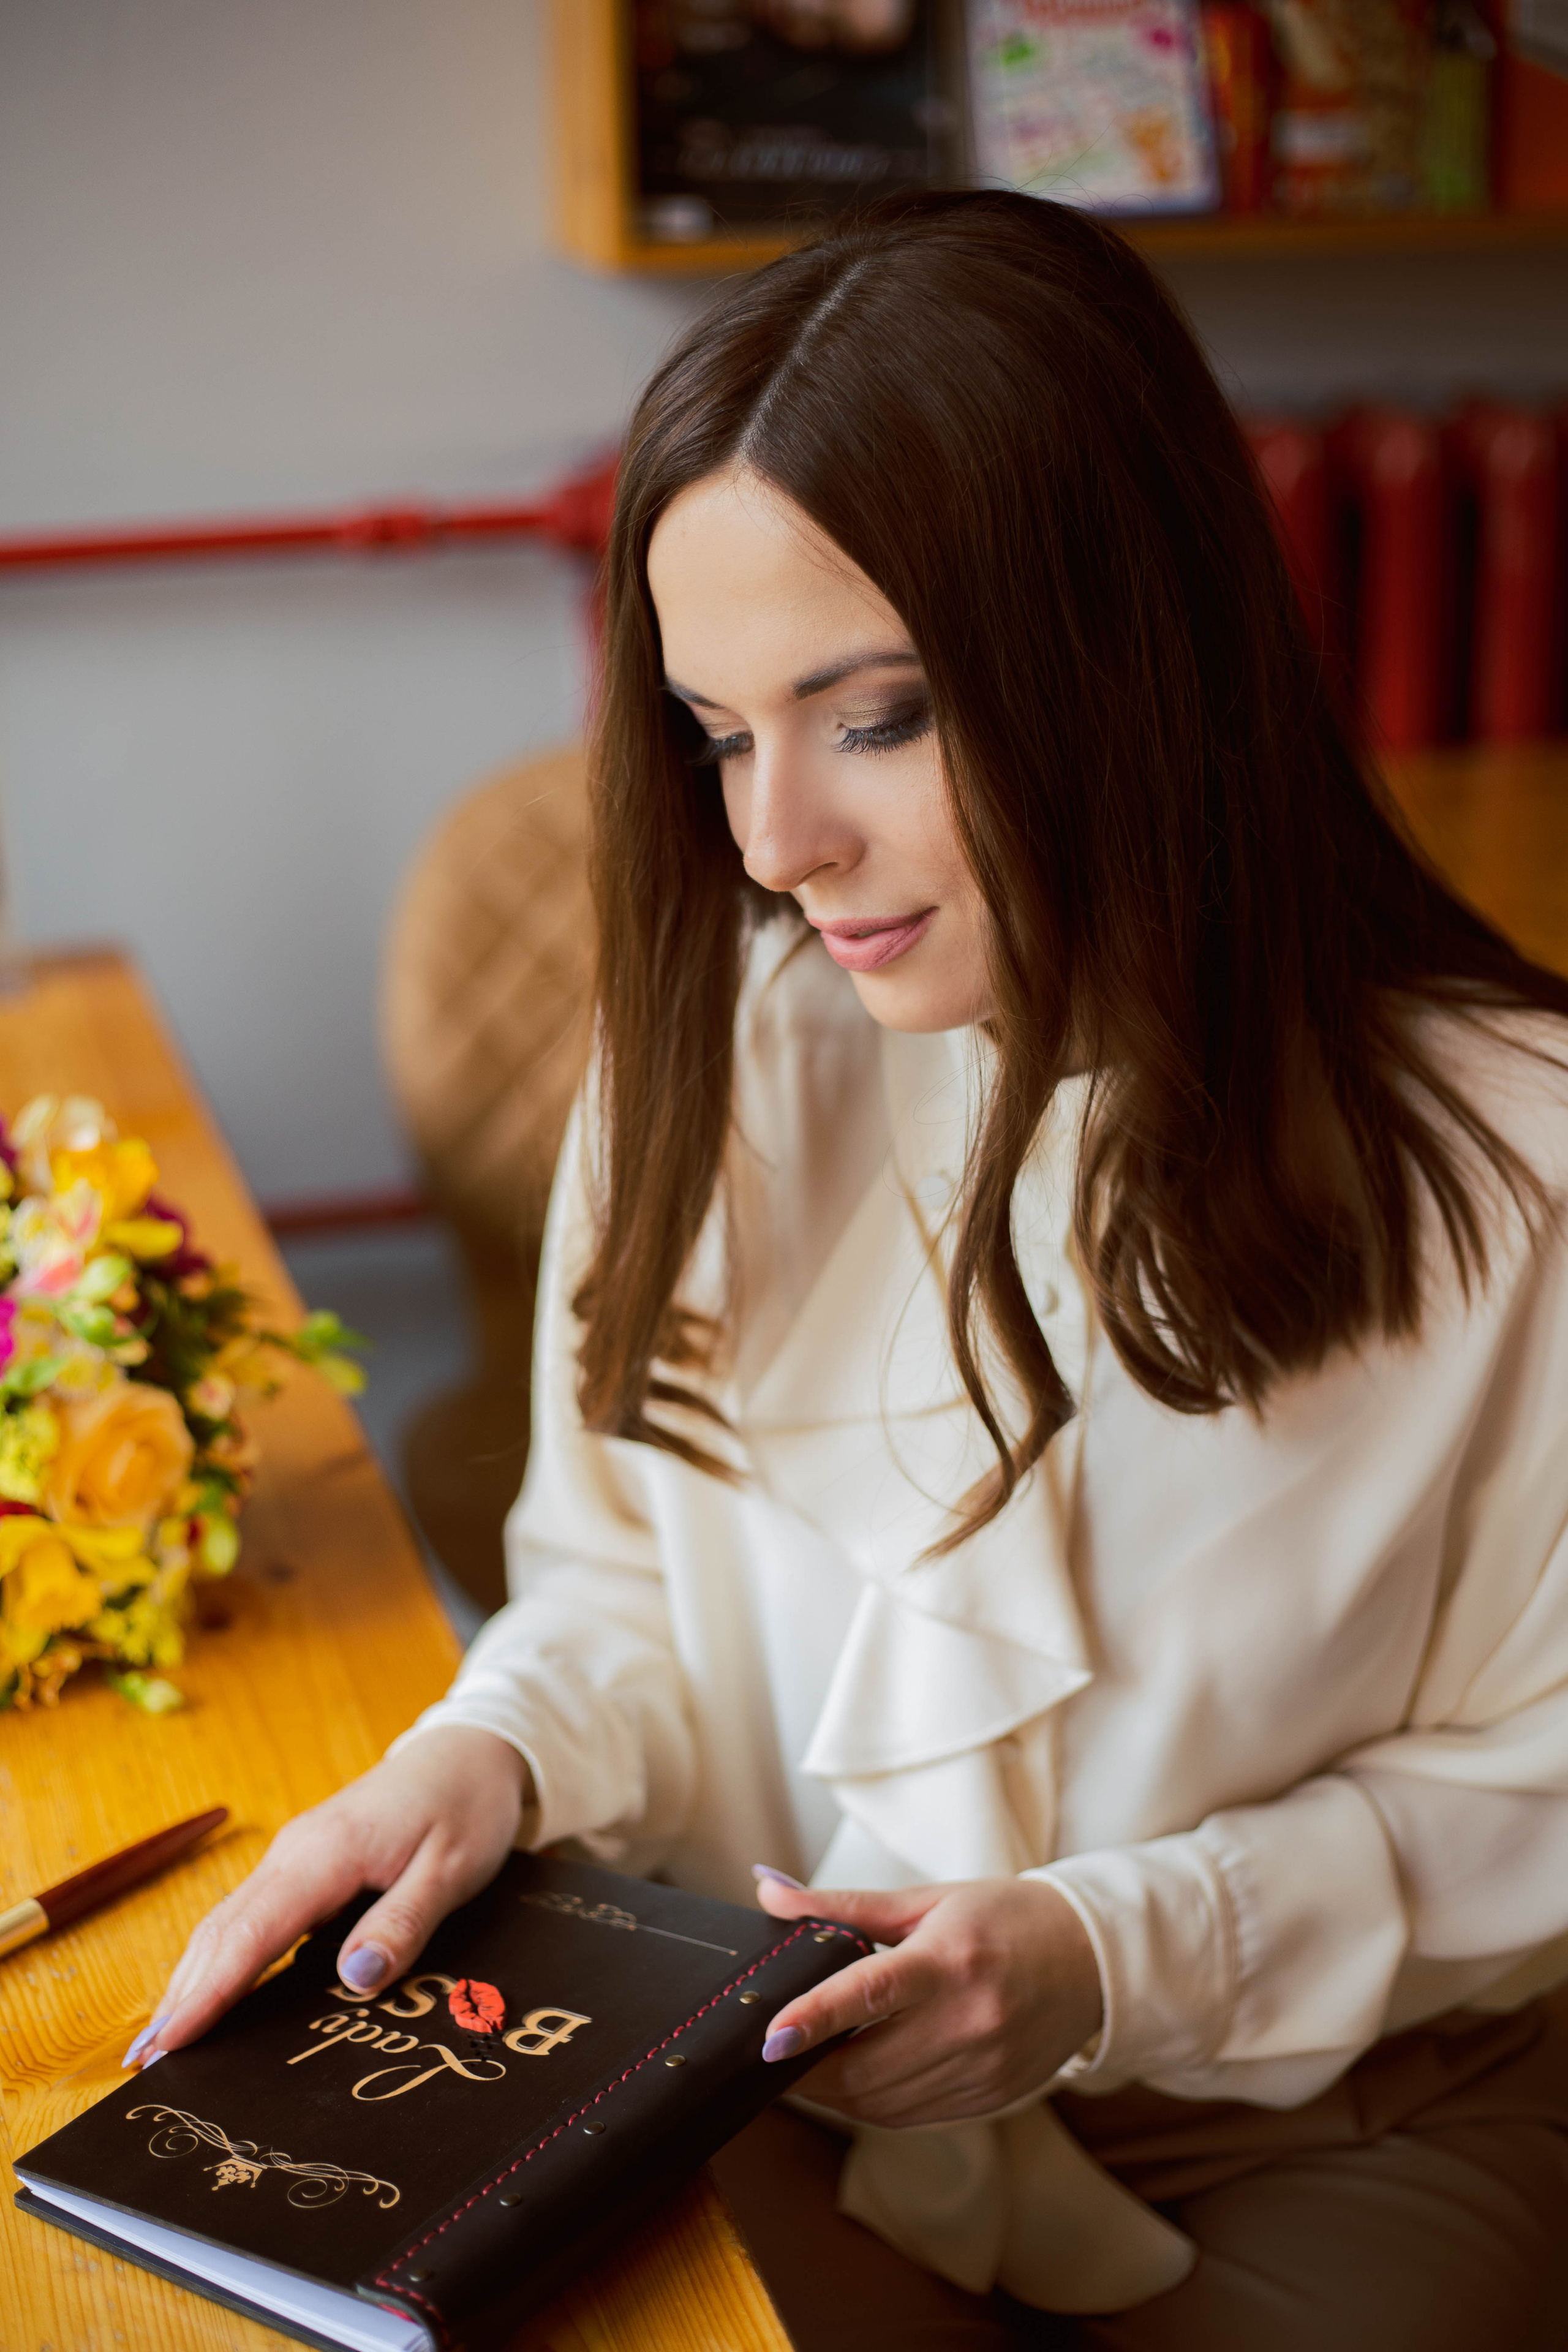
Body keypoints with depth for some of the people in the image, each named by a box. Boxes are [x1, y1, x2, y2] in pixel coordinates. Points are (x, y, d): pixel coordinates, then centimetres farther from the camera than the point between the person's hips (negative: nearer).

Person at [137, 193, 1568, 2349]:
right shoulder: (718, 1053, -4)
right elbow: (624, 1577, 6)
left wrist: (1123, 1955, -17)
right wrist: (500, 1750, -15)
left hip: (1331, 2127, -1)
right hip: (774, 2080, 2)